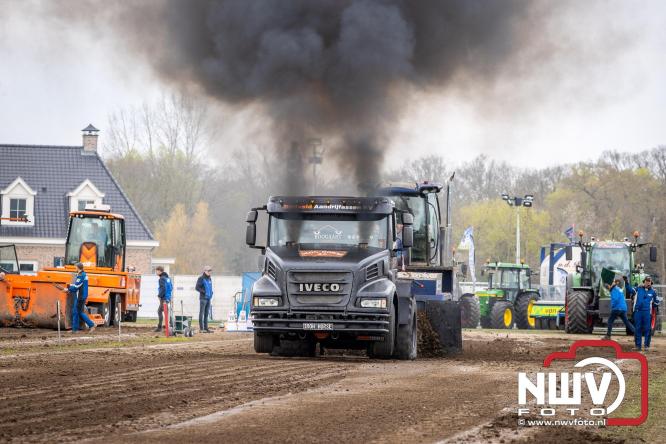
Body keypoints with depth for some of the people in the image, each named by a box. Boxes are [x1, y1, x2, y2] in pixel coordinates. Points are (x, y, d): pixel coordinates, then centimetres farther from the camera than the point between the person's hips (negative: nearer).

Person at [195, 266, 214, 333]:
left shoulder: (209, 279, 16)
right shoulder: (201, 278, -6)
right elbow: (197, 287, -11)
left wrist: (211, 293, 11)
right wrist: (204, 292, -16)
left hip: (209, 298, 8)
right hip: (203, 298, -8)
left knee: (206, 313, 8)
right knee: (202, 313, -6)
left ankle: (206, 328, 11)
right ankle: (201, 328, -6)